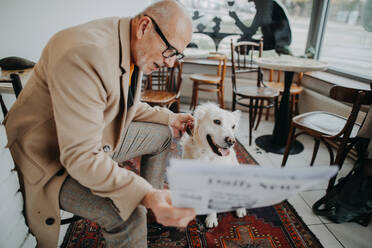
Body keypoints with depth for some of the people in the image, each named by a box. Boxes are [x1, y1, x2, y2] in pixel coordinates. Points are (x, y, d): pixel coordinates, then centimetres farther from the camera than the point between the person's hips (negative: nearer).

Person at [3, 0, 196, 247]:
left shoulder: (137, 50, -3)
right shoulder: (85, 52, -33)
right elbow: (80, 156, -34)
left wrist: (168, 118, 6)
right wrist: (145, 197, -40)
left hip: (102, 134, 9)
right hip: (54, 155, -8)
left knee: (164, 134, 15)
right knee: (128, 216, -29)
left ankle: (154, 191, 30)